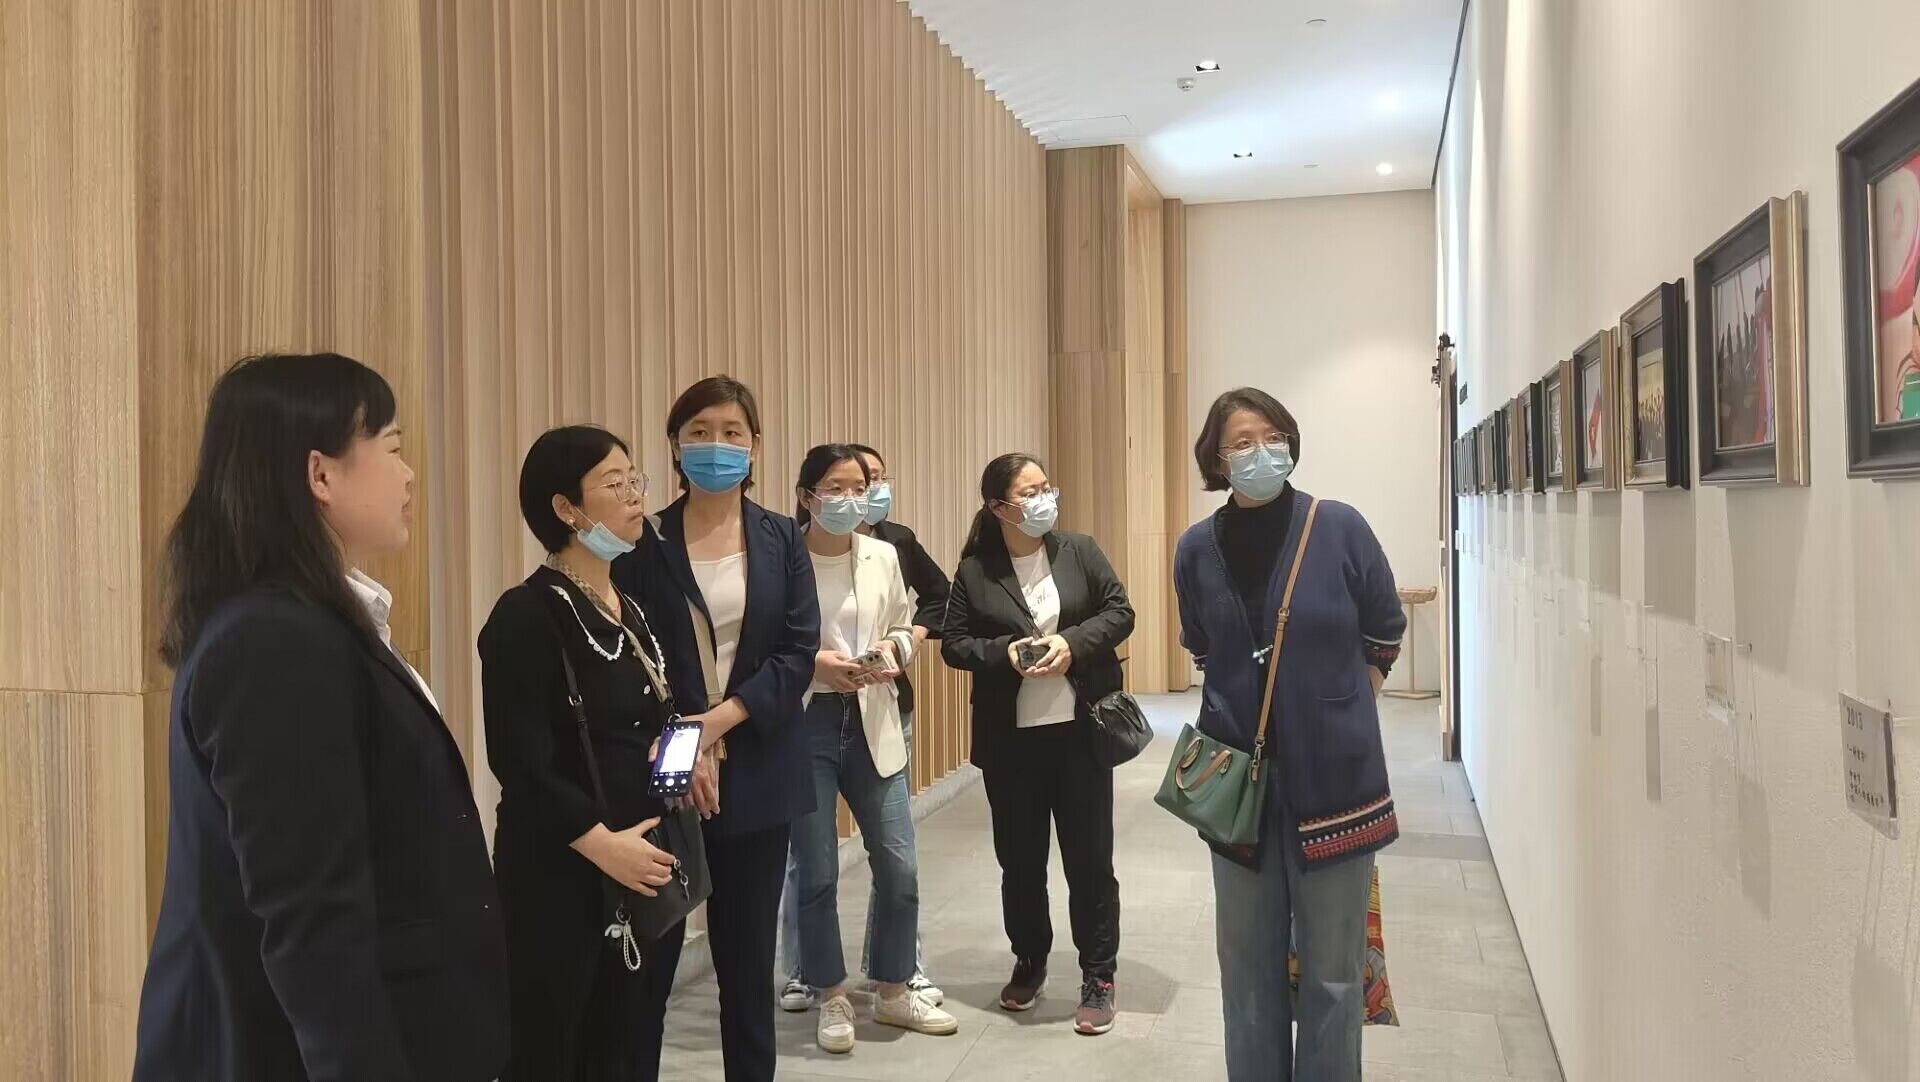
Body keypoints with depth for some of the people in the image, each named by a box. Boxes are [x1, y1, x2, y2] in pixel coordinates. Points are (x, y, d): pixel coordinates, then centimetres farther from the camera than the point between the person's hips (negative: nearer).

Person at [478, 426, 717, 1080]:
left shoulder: (631, 609, 11)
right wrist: (601, 842, -23)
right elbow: (521, 764, -20)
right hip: (563, 880, -8)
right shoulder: (526, 616, -14)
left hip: (647, 871, 8)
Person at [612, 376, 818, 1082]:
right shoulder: (646, 542, -1)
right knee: (651, 948, 3)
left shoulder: (781, 539, 4)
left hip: (758, 770, 2)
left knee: (749, 950, 12)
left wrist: (725, 717, -16)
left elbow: (799, 649, -3)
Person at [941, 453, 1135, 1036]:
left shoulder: (1079, 550, 0)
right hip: (1009, 739, 1)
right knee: (1019, 858, 13)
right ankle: (1029, 962, 34)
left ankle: (1098, 978, 19)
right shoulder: (974, 571, -2)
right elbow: (954, 644, 0)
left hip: (1080, 730, 0)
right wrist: (1004, 653, -17)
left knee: (1089, 857, 6)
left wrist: (1074, 643, -16)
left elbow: (1120, 613, 0)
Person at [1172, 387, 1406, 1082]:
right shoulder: (1198, 549, 0)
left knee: (1332, 970, 7)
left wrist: (1338, 713, 6)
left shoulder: (1339, 529, -7)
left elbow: (1384, 635, 5)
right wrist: (1242, 713, 10)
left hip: (1333, 775, -2)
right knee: (1248, 964, 13)